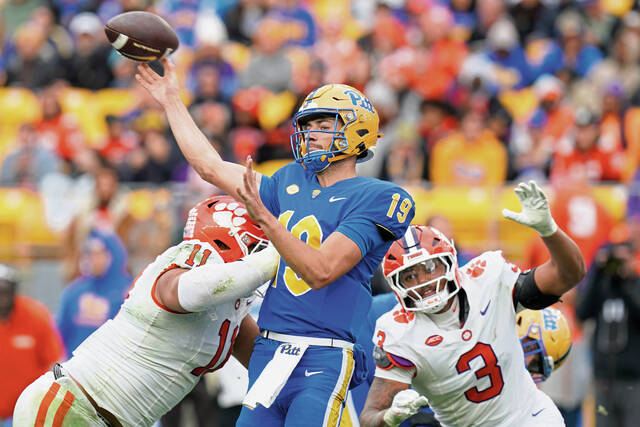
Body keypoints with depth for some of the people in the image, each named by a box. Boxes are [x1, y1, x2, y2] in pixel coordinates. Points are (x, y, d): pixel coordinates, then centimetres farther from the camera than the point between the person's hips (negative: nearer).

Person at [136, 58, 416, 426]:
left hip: (323, 361, -7)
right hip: (268, 354, 7)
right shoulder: (292, 183, 17)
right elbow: (211, 167, 25)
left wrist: (264, 217, -24)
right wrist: (172, 101, 30)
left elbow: (321, 270, -16)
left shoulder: (373, 199, -5)